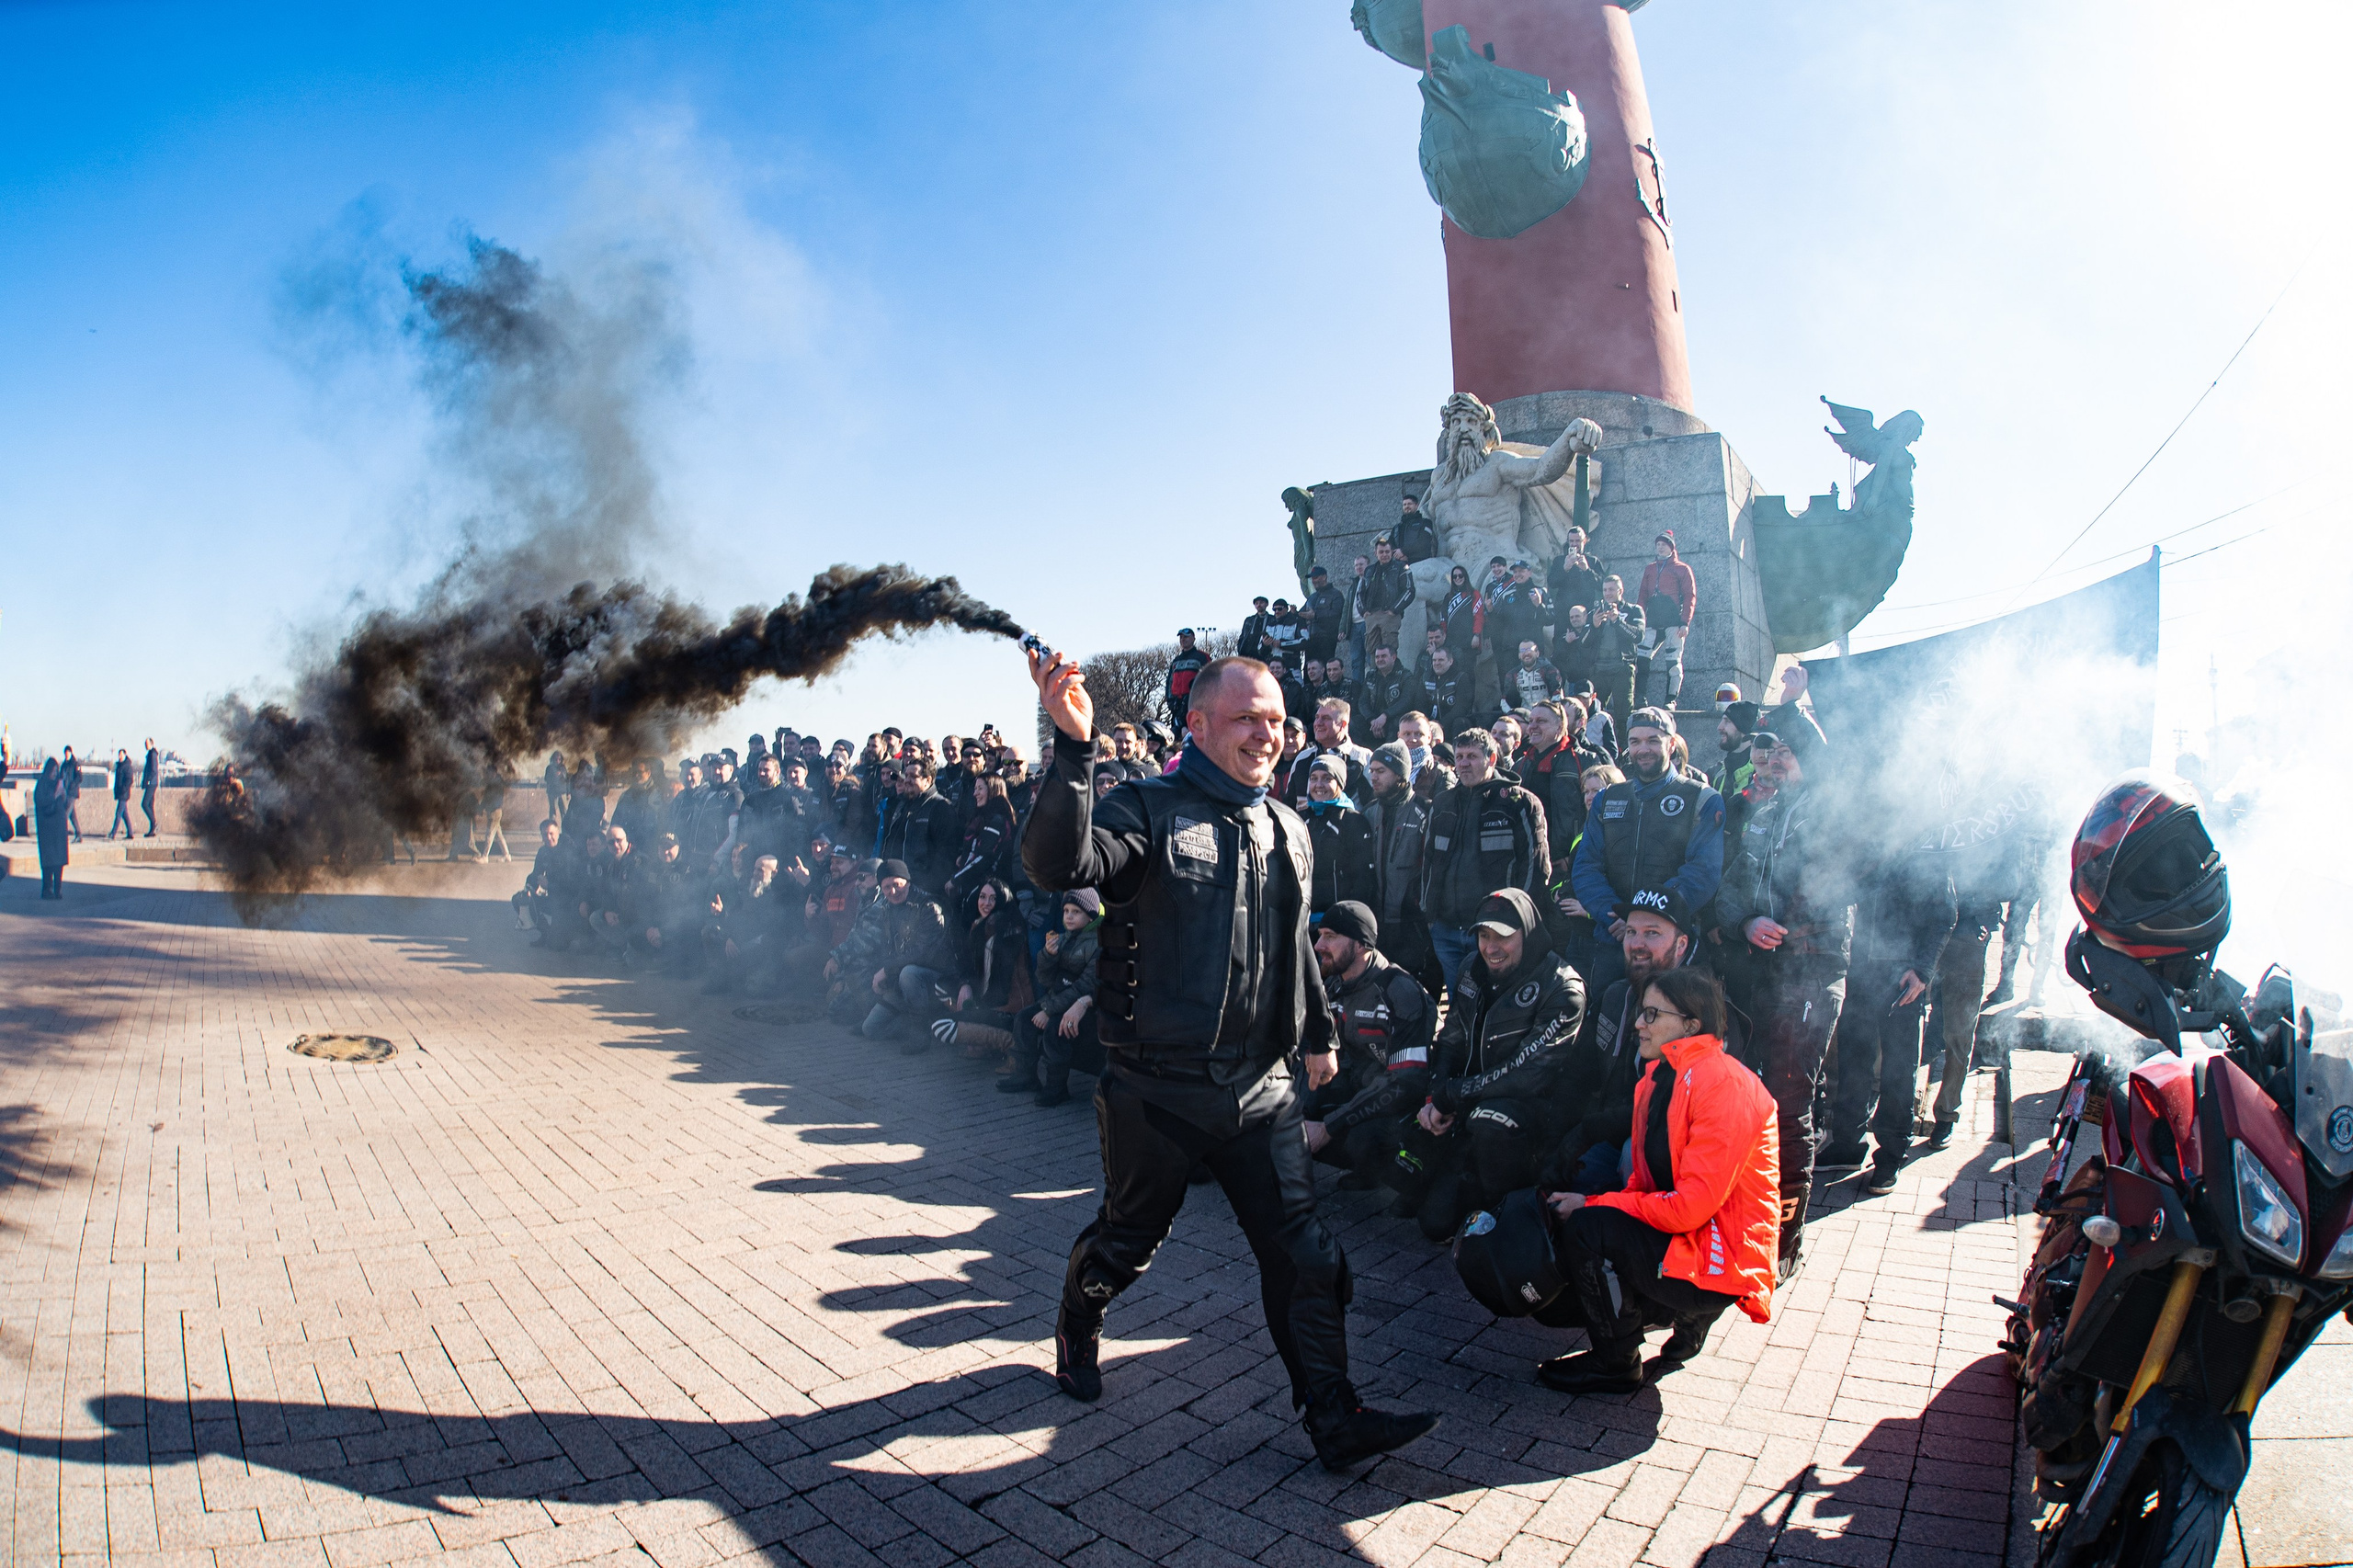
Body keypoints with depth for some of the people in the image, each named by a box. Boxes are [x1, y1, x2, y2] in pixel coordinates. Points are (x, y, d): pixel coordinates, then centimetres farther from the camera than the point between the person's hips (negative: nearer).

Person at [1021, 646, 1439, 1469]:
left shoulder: (1288, 829, 10)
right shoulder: (1149, 809, -11)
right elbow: (1058, 864, -31)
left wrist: (1318, 1031, 28)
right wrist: (1072, 750, -42)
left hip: (1262, 1085, 5)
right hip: (1160, 1084, -4)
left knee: (1304, 1253, 4)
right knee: (1129, 1237, 16)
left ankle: (1335, 1420, 18)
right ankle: (1076, 1327, 47)